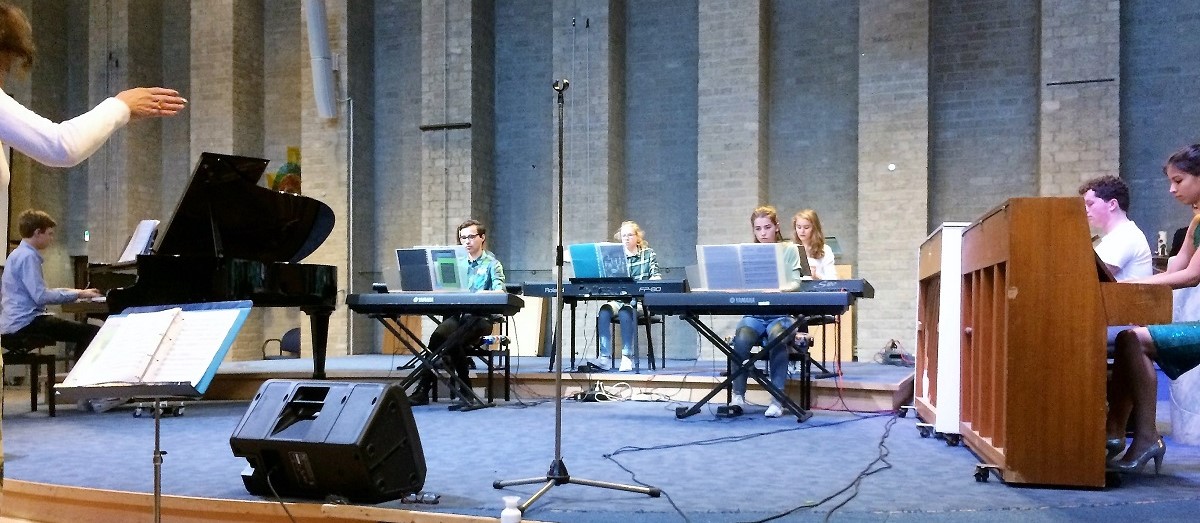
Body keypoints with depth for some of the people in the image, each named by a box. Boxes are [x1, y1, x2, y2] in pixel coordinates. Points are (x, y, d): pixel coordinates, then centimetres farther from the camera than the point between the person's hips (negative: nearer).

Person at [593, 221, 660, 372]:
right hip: (618, 299, 3)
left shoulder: (649, 254, 9)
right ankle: (604, 356, -30)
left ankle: (626, 356, -31)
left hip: (641, 300, -3)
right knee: (604, 311, -29)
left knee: (625, 312, -35)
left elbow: (656, 276, 2)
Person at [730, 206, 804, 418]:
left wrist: (778, 289, -30)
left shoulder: (789, 251, 5)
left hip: (781, 314, -2)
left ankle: (777, 399, -30)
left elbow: (794, 283, -6)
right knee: (742, 337, -31)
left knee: (776, 336, -35)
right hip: (754, 313, 2)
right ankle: (738, 395, -20)